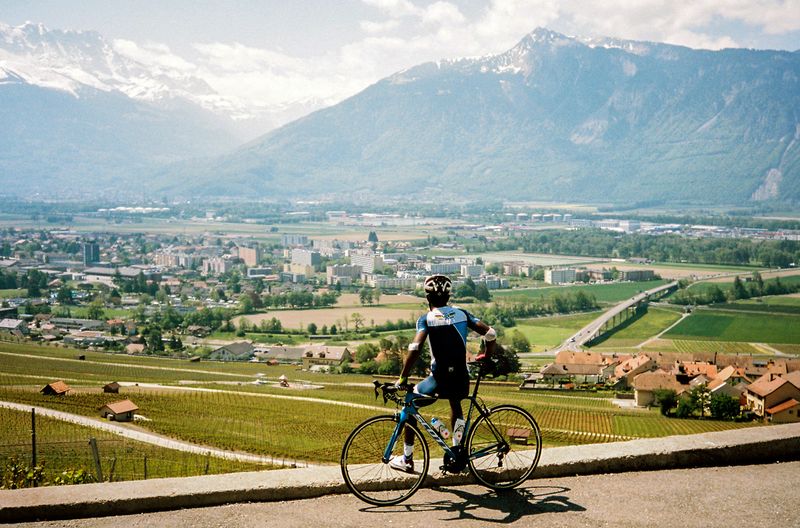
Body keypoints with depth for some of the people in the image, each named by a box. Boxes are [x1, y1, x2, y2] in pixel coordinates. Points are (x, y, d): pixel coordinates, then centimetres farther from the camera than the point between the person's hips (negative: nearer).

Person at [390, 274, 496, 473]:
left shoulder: (426, 319, -2)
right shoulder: (461, 313, 8)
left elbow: (415, 348, -18)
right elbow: (490, 333, 2)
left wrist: (402, 377, -13)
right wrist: (487, 355, 20)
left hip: (439, 379, -4)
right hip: (461, 380, 4)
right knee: (456, 405, 35)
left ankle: (407, 459, 17)